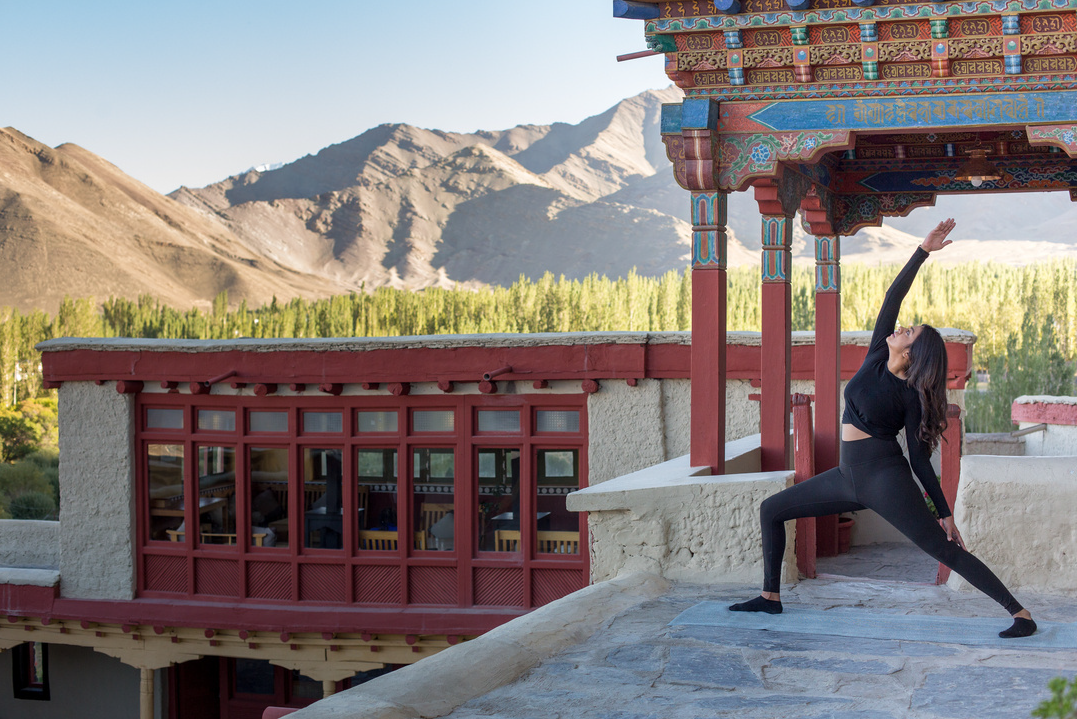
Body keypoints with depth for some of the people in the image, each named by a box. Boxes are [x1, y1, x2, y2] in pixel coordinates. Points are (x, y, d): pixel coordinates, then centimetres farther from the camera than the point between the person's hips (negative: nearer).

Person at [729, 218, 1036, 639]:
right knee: (771, 509, 11)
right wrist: (923, 251, 3)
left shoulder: (911, 395, -12)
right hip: (850, 477, 8)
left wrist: (945, 512, -9)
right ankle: (770, 597, 17)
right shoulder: (876, 358, 3)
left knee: (945, 549, -11)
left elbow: (920, 457, -8)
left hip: (885, 478, -8)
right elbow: (892, 297, 1)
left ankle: (1020, 613, -7)